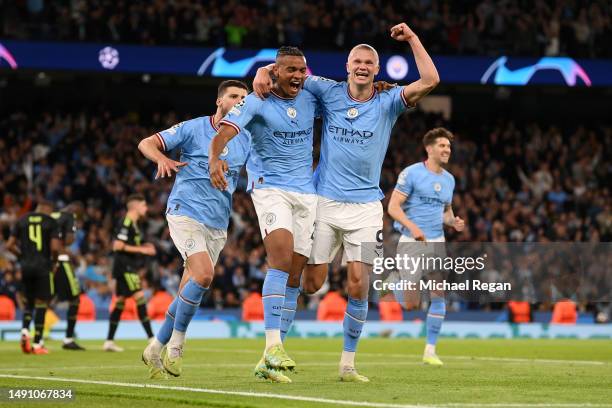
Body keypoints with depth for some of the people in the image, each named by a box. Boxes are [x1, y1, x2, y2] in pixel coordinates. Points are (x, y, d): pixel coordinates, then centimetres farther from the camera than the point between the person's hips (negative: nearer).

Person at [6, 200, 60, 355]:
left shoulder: (22, 220, 9)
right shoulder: (51, 222, -2)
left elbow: (10, 245, 6)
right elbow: (55, 247, -11)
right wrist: (53, 260, 8)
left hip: (26, 266, 3)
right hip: (43, 266, -3)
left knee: (28, 301, 19)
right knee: (41, 304, 2)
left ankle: (25, 329, -7)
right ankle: (37, 343, 1)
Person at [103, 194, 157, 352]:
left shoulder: (133, 223, 17)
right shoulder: (126, 223, -14)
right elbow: (117, 246, -20)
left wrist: (144, 247, 12)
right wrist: (141, 250, -18)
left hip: (129, 268, 11)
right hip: (125, 267, -11)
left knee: (120, 302, 10)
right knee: (140, 297, -14)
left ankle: (109, 342, 11)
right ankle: (152, 339, -16)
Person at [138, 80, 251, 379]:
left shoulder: (246, 140, 10)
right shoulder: (193, 128, -2)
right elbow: (146, 144, -2)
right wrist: (162, 159, -24)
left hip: (217, 226, 5)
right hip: (185, 212, -5)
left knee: (189, 293, 6)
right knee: (204, 275, -25)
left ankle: (155, 349, 22)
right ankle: (176, 343, -9)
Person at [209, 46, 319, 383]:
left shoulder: (311, 99, 8)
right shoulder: (257, 102, -9)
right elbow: (225, 131, -24)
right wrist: (214, 159, -44)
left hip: (306, 192, 5)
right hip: (269, 188, -5)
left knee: (293, 275, 1)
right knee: (281, 258, -26)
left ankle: (269, 362, 5)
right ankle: (272, 345, -29)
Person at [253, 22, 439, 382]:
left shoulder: (388, 103, 2)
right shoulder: (330, 93, 3)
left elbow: (429, 81, -11)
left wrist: (412, 38, -10)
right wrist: (264, 72, -14)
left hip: (365, 207, 0)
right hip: (324, 203, 0)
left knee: (359, 286, -8)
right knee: (311, 285, -2)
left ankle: (348, 363, 4)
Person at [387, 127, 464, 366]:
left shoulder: (449, 179, 14)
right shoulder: (411, 173, -6)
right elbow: (393, 207, -9)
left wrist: (453, 221, 2)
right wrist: (412, 227, -23)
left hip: (437, 243, 5)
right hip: (411, 242, -5)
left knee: (439, 296, -5)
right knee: (411, 303, -8)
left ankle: (430, 350, 2)